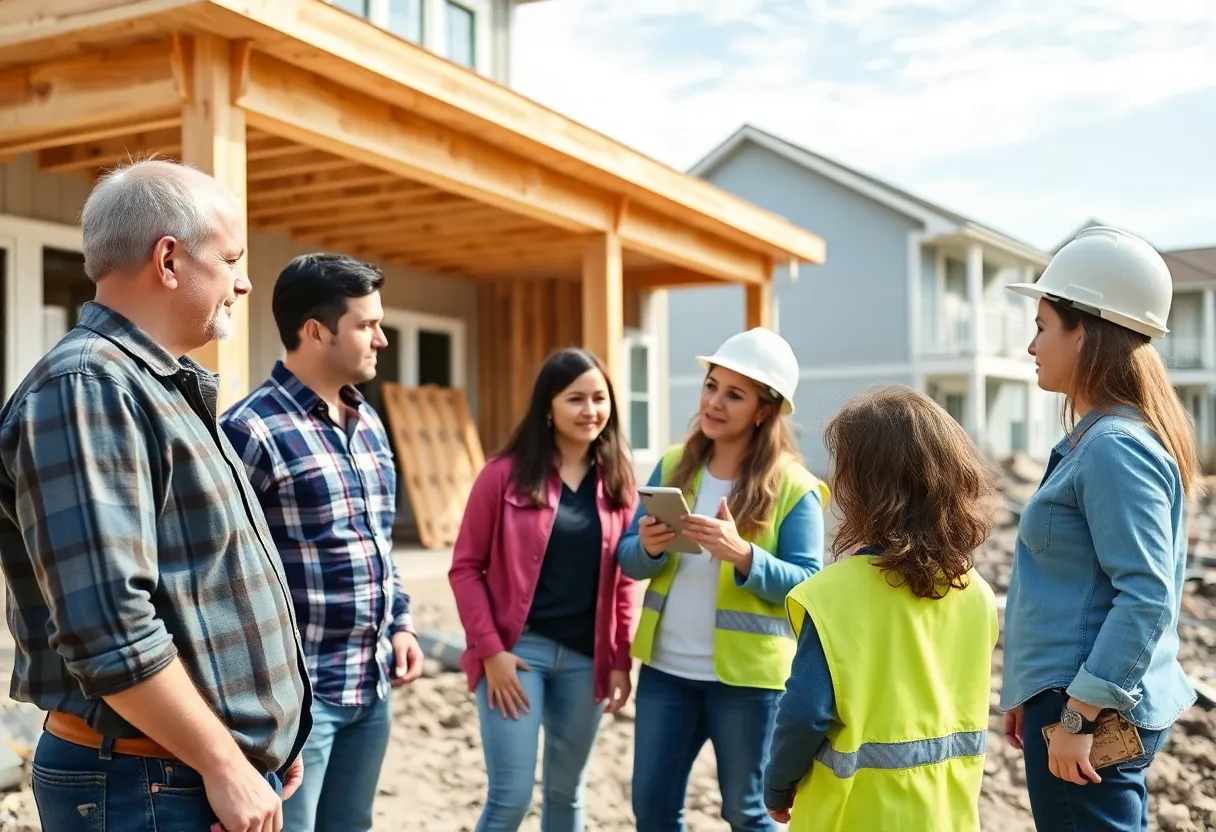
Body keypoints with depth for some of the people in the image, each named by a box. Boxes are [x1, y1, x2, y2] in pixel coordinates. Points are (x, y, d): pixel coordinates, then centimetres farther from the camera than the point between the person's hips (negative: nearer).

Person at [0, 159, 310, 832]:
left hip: (230, 767, 9)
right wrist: (224, 766, -19)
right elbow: (108, 630, -26)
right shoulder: (87, 386, -19)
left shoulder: (162, 385, 13)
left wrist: (258, 744, 17)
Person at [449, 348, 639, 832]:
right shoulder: (505, 473, -5)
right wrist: (490, 650, -11)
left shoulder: (617, 483, 5)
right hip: (517, 649, -4)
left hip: (586, 657, 4)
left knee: (567, 791, 15)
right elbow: (466, 567, -5)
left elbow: (622, 580, 8)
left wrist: (621, 659, 2)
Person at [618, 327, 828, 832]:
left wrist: (741, 554, -28)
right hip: (666, 667, 4)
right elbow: (629, 562, 5)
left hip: (746, 675, -4)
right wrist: (649, 549, -18)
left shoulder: (792, 488, -9)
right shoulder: (673, 466, 4)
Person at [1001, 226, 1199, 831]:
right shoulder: (1097, 438, 11)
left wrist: (1077, 715, -23)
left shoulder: (1114, 447, -19)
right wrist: (1032, 695, 20)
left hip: (1091, 713, -10)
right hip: (1071, 696, 10)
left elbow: (1147, 599, -25)